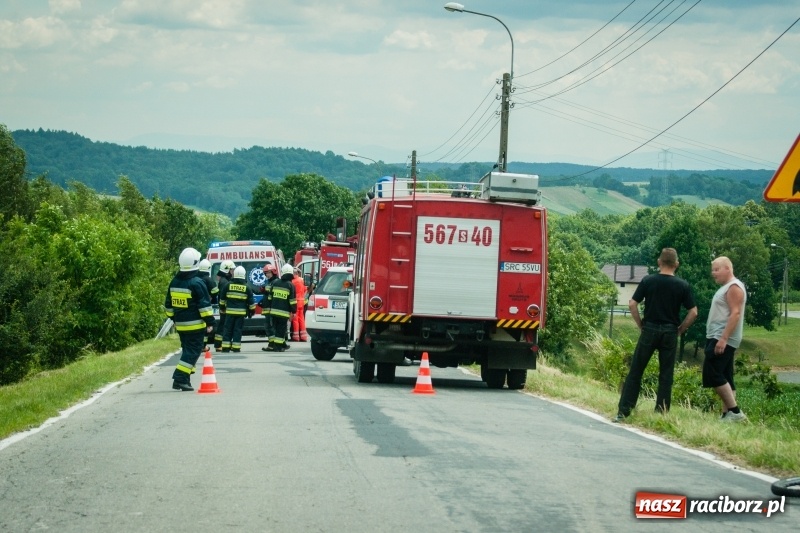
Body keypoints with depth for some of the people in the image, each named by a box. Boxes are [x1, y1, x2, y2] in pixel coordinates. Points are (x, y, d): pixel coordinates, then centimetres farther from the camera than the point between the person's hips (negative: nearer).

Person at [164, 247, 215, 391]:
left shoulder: (174, 282, 9)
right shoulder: (196, 283, -14)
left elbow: (169, 304, 17)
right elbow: (204, 305, -14)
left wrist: (174, 318, 27)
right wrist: (210, 322, -9)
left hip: (180, 325, 7)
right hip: (195, 325, -7)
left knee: (187, 350, 17)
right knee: (193, 352, -4)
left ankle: (183, 379, 15)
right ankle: (180, 379, -14)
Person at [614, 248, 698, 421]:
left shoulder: (648, 281, -2)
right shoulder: (683, 285, -1)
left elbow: (632, 304, -4)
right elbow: (693, 312, -3)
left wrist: (641, 325, 6)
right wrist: (680, 330, 6)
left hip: (649, 330, 0)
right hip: (670, 333, 0)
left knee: (635, 371, 4)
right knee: (666, 376, 7)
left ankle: (624, 411, 1)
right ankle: (661, 414, 7)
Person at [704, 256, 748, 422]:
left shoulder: (734, 287, -12)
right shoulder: (726, 288, 20)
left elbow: (735, 313, -21)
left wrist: (723, 339, -27)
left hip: (723, 340, -11)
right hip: (718, 338, 11)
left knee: (713, 375, -15)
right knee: (724, 378, 7)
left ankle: (735, 412, -14)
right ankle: (728, 414, 5)